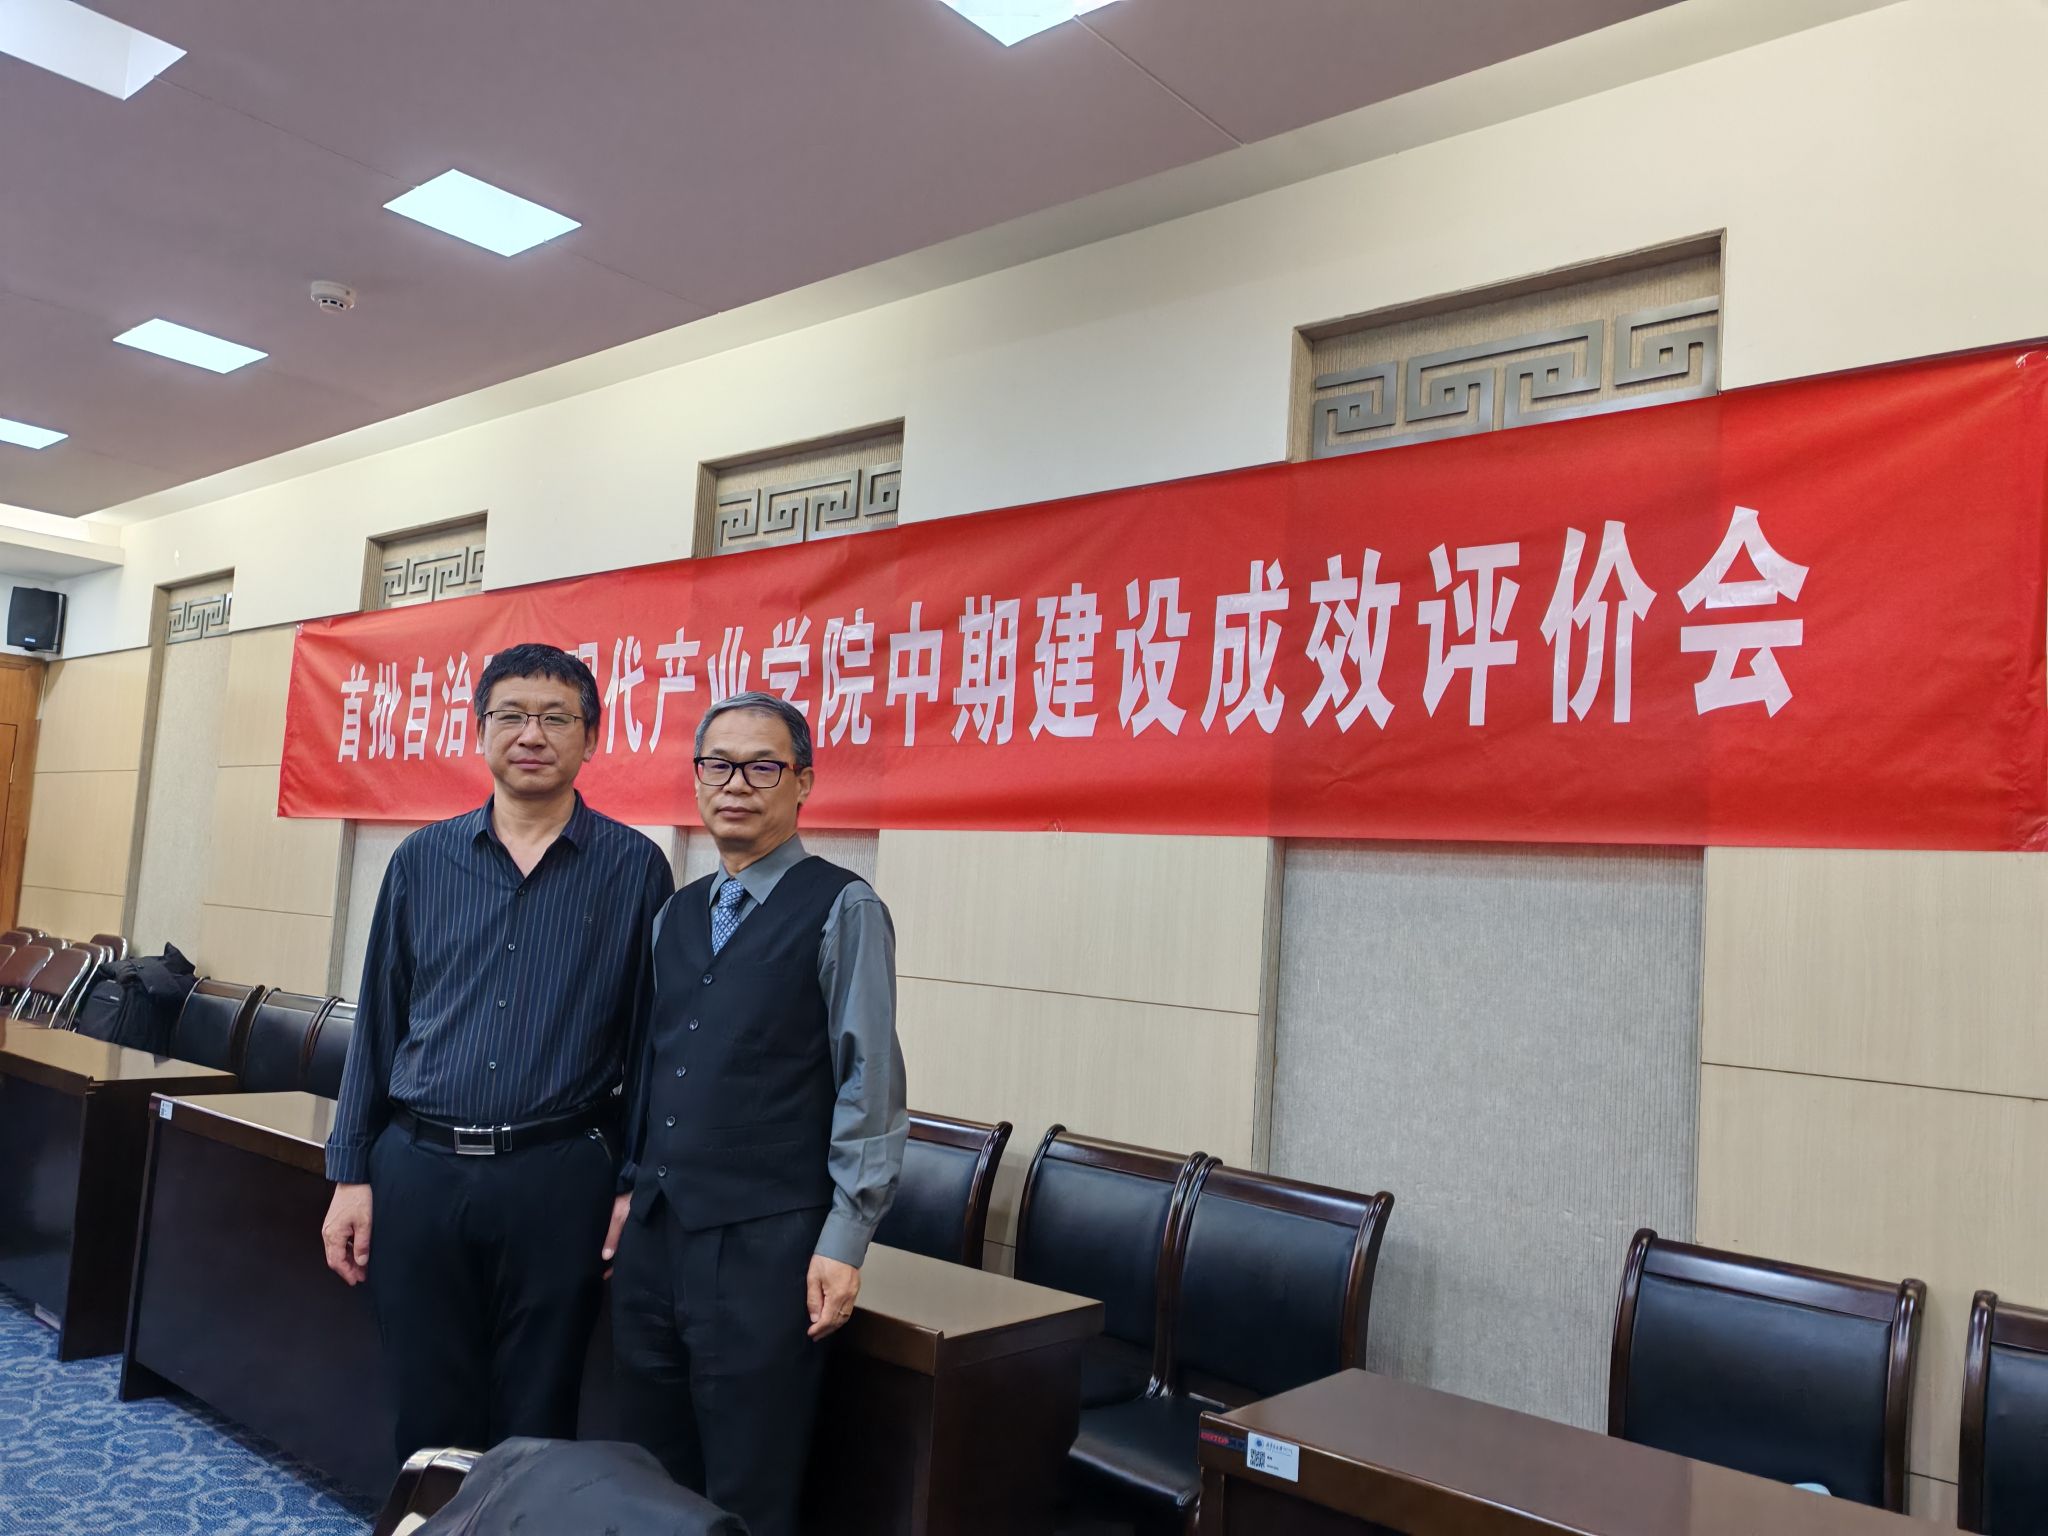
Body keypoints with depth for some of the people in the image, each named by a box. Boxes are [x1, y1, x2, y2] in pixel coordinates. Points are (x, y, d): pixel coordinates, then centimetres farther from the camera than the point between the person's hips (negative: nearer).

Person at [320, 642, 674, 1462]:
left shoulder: (634, 868, -3)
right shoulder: (422, 860, 5)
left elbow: (655, 1042, -1)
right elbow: (377, 1025, 8)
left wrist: (637, 1185, -3)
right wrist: (351, 1176, 6)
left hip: (558, 1179, -2)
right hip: (416, 1170, 3)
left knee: (536, 1426, 10)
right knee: (430, 1419, 14)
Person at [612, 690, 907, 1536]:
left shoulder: (842, 910, -8)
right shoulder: (676, 914, 11)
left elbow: (868, 1085, -11)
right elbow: (653, 1069, 15)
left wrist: (842, 1243, -13)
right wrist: (629, 1193, 13)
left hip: (764, 1245, -6)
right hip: (653, 1235, 6)